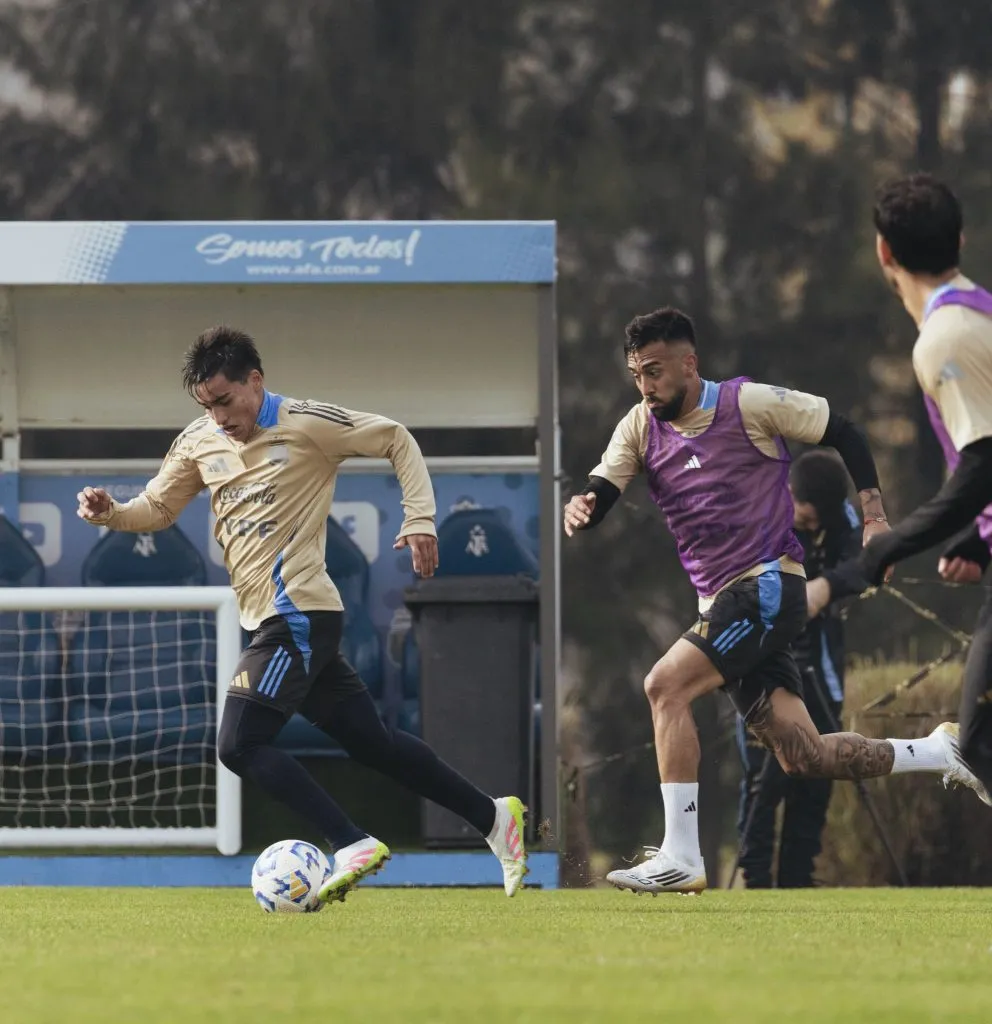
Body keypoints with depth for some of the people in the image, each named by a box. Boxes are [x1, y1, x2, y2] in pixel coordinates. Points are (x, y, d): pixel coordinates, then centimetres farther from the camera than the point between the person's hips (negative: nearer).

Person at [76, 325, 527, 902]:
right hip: (269, 618, 8)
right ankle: (494, 817, 18)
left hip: (298, 612, -8)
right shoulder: (200, 443, 12)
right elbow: (157, 509, 19)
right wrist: (110, 514, -2)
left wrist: (420, 519, -10)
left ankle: (354, 848, -19)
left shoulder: (305, 424, -7)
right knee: (371, 742, 10)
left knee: (240, 745, -18)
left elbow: (397, 441, 0)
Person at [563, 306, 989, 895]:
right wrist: (580, 510, -24)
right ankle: (938, 753, 23)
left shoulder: (747, 404, -7)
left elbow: (844, 434, 1)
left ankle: (681, 857, -23)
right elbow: (598, 497, 1)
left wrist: (875, 518, -3)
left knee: (665, 686, -23)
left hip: (767, 586, -7)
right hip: (721, 602, 7)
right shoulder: (640, 428, 8)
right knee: (802, 756, 4)